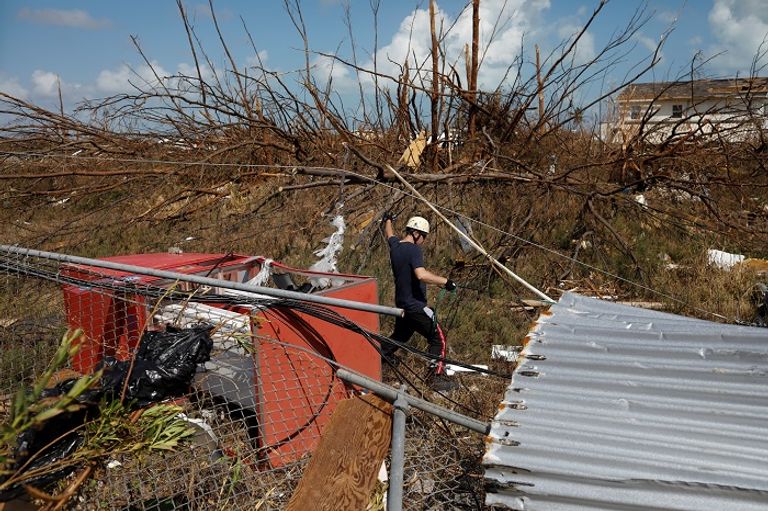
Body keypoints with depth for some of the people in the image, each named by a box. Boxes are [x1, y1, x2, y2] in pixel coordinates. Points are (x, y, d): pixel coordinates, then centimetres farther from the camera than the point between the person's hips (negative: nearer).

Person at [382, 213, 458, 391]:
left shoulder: (395, 245, 5)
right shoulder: (413, 250, -20)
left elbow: (389, 235, 29)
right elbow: (421, 274, -35)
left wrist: (388, 220, 49)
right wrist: (445, 281, -28)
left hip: (401, 303, 9)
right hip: (416, 305, -9)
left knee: (401, 334, 29)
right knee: (438, 339, -1)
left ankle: (382, 354, 39)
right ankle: (437, 377, -2)